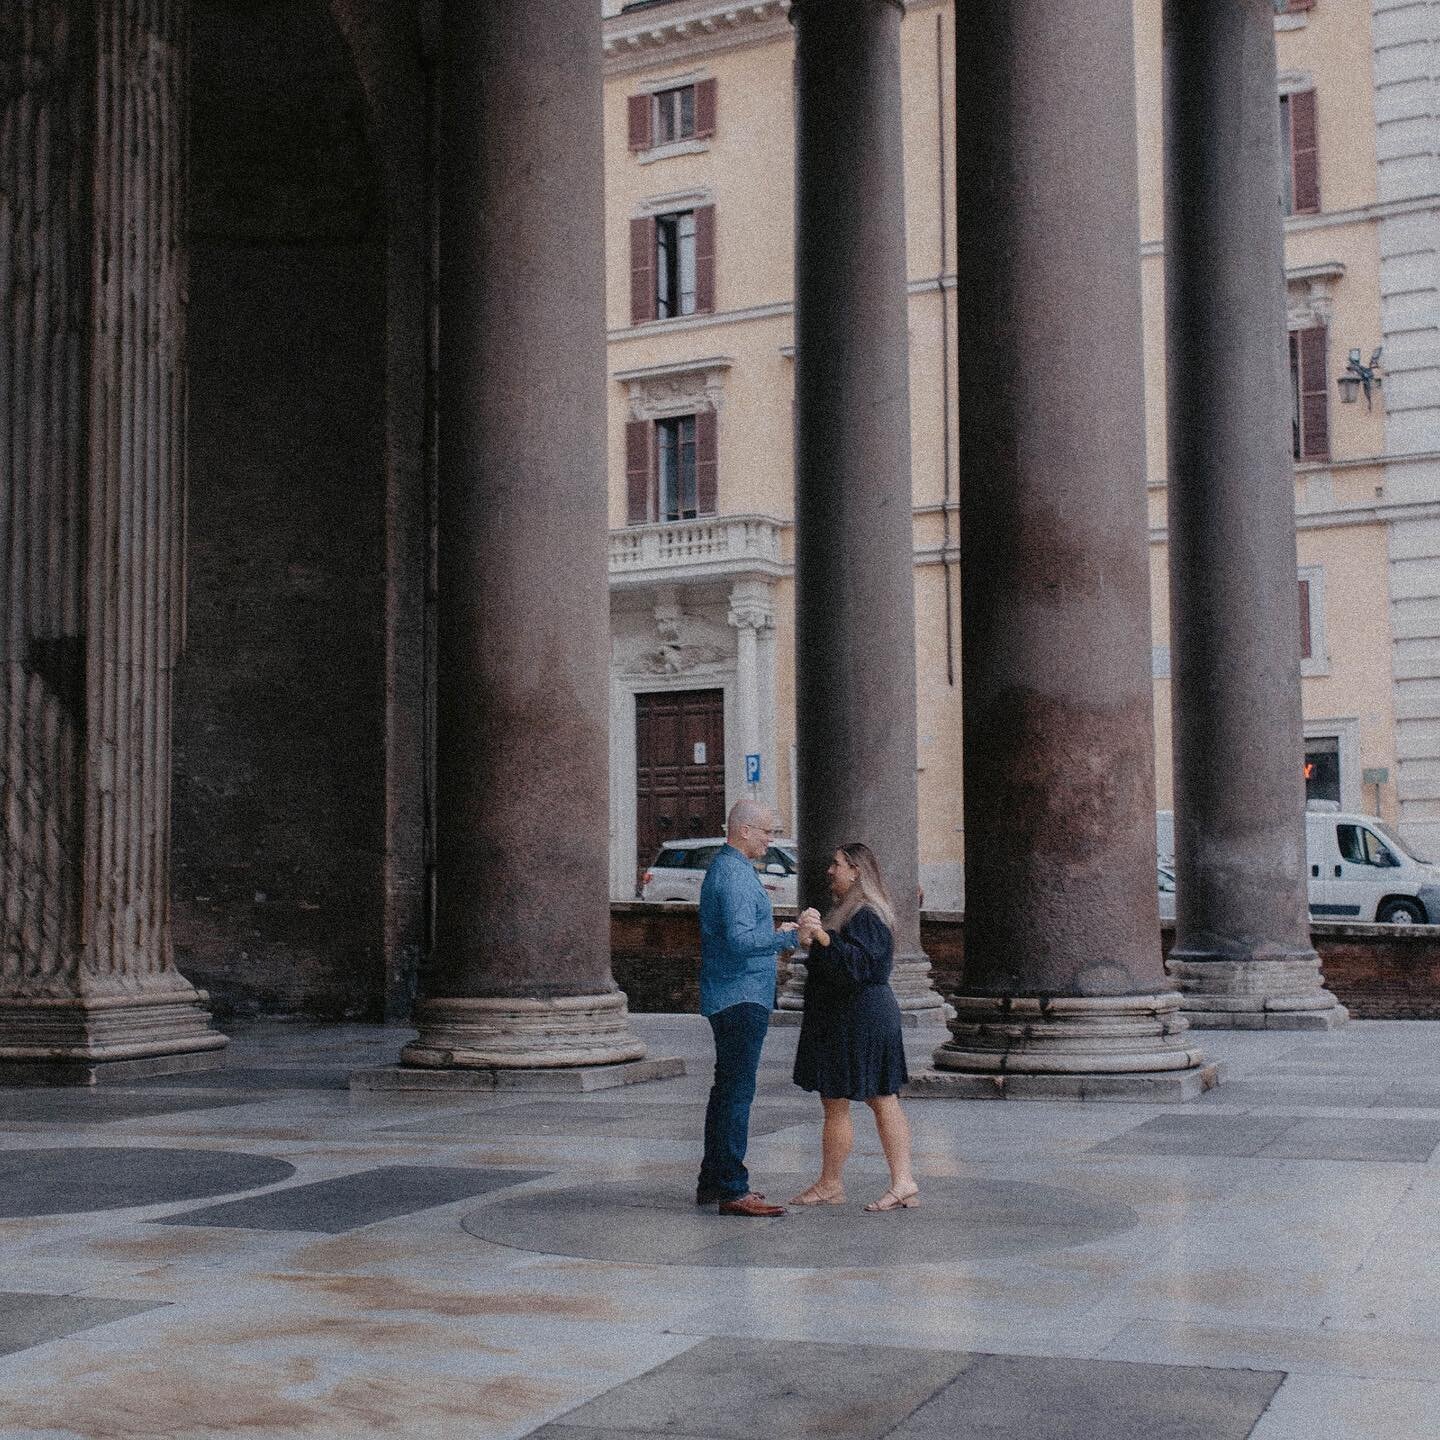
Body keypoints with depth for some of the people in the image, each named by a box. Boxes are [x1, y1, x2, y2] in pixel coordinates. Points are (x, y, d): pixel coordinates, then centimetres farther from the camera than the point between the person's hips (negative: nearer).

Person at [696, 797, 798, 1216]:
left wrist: (776, 932, 18)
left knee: (727, 1087, 16)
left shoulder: (726, 867, 17)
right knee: (737, 1091, -10)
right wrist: (789, 937, -28)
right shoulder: (734, 874, -17)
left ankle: (713, 1181, 23)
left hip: (730, 997, 11)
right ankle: (732, 1190, -9)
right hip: (742, 997, -11)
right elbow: (740, 940, -29)